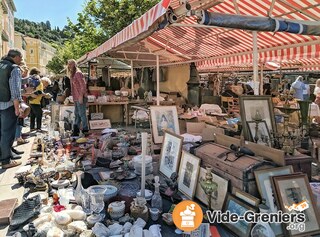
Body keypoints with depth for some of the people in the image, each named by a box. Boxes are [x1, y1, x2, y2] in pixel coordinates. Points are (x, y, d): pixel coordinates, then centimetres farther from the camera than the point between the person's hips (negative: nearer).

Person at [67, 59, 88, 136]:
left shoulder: (78, 73, -11)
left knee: (82, 114, -4)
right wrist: (74, 98, 16)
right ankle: (76, 130, 17)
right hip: (76, 98, 9)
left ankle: (85, 130, 5)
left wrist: (81, 96, -20)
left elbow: (83, 85, -17)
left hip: (80, 98, -9)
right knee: (77, 114, 12)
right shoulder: (72, 74, 18)